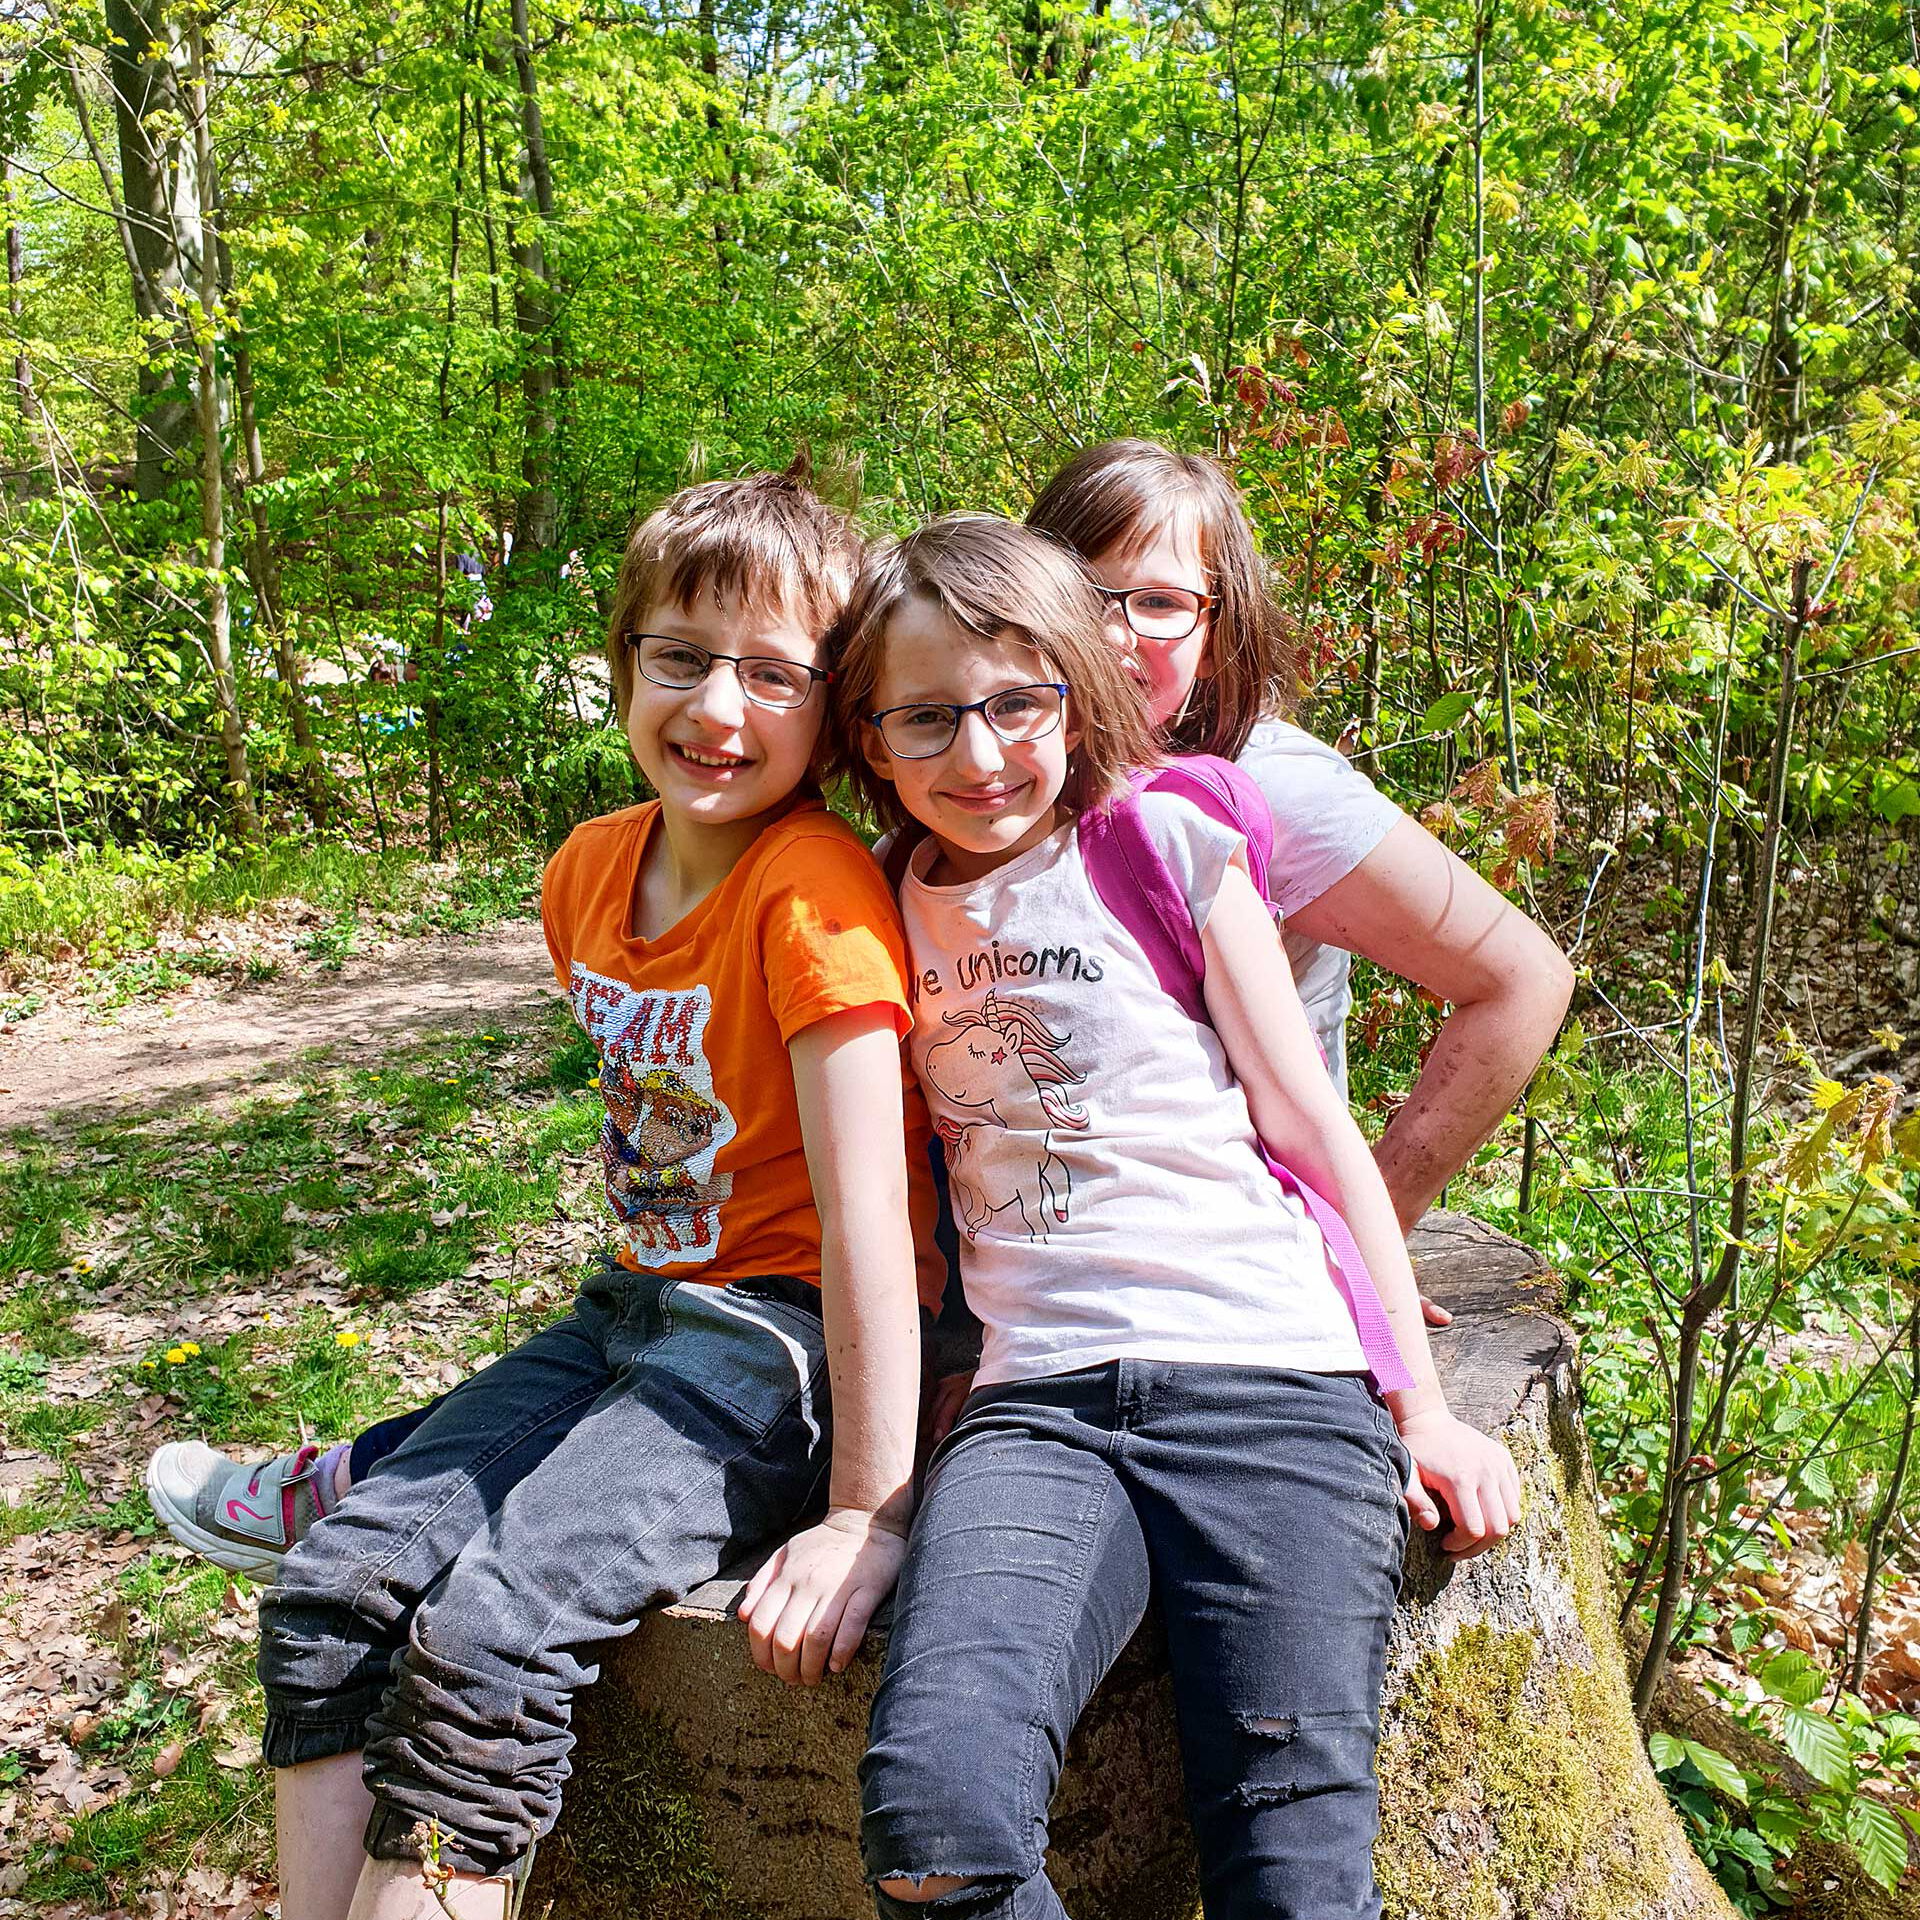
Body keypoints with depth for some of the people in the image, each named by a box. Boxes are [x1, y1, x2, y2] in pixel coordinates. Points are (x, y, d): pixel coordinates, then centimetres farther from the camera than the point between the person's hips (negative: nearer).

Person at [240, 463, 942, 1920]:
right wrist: (645, 1287, 13)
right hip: (639, 1305, 8)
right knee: (333, 1587, -4)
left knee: (491, 1631, -23)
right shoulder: (592, 868, 4)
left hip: (786, 1335, -7)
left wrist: (868, 1511, -24)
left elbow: (866, 1211, -24)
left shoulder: (818, 889, -20)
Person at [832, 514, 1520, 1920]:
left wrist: (1423, 1406, 4)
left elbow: (1311, 1122, 6)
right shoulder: (894, 909, 14)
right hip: (1035, 1399, 2)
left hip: (1271, 1382, -1)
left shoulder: (1167, 841, 6)